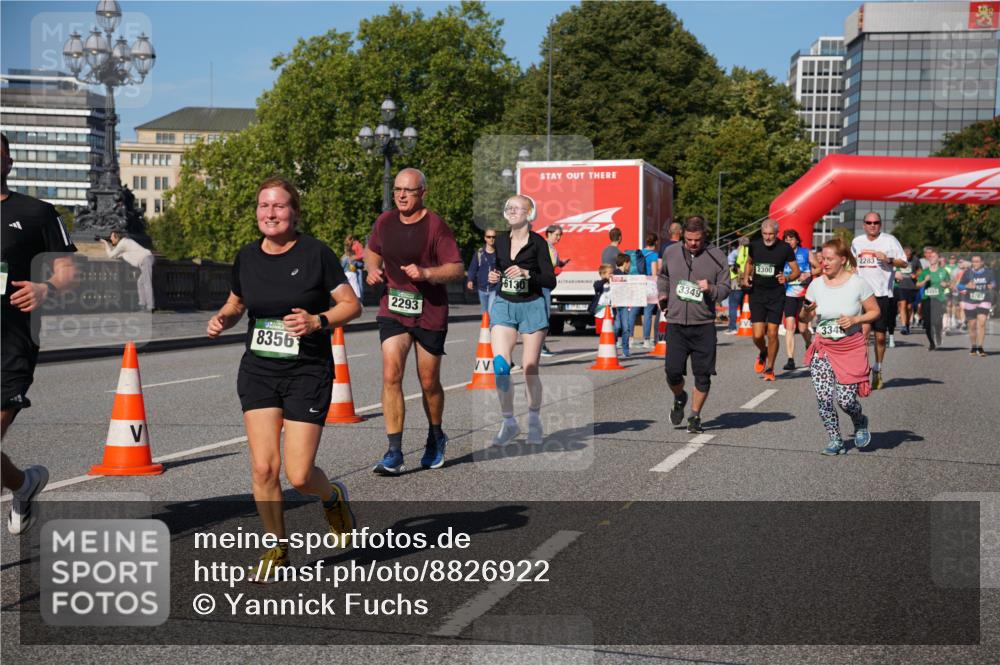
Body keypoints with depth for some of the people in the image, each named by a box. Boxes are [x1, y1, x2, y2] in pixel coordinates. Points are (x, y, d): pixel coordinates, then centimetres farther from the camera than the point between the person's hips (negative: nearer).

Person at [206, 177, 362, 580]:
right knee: (263, 467, -5)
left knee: (298, 475, -7)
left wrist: (318, 321, -22)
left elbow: (352, 304, -5)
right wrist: (221, 320, -2)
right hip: (257, 372, 4)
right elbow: (235, 305, 20)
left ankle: (333, 498, 29)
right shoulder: (246, 257, 4)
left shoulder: (316, 254, -8)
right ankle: (277, 550, 16)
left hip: (308, 372, -3)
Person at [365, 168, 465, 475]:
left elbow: (457, 269, -12)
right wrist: (373, 269, 3)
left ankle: (436, 438, 36)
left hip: (430, 314, -3)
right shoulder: (385, 221, 5)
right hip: (393, 309, 3)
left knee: (429, 383, 9)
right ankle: (394, 454, -12)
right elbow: (372, 251, 24)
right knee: (390, 375, -13)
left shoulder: (436, 226, -10)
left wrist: (426, 273, -27)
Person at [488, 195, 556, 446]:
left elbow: (551, 281, -9)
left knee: (529, 369, 0)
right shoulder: (500, 241, 8)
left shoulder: (537, 243, -6)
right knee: (500, 364, -12)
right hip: (504, 305, 4)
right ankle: (508, 422, 1)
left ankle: (534, 421, 20)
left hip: (532, 306, -3)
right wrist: (494, 277, 0)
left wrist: (526, 273, -23)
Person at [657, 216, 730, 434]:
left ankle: (695, 417, 18)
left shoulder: (716, 256, 1)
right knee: (673, 372, -6)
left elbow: (725, 289, 4)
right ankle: (679, 398, 28)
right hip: (676, 324, 1)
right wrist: (662, 295, 9)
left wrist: (710, 289, -16)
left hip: (704, 326, -1)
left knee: (703, 375, 1)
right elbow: (662, 275, 26)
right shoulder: (671, 252, 7)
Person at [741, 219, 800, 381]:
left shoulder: (785, 248, -6)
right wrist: (746, 277, 4)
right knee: (758, 335, -6)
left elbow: (796, 271, 1)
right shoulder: (754, 245, 1)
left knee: (772, 334, -2)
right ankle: (762, 353, 29)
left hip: (776, 296, -2)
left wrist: (787, 278, -20)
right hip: (757, 294, 2)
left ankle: (770, 369, 16)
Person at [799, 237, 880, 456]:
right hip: (823, 348, 3)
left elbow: (875, 312, 1)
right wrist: (806, 311, -15)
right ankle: (835, 440, 12)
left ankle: (860, 423, 28)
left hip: (851, 348, -3)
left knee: (846, 400, -6)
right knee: (823, 398, -7)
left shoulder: (858, 283, -6)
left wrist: (855, 319, -16)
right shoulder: (816, 284, 2)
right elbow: (804, 318, 9)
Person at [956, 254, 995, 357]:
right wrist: (967, 286, -18)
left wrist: (992, 286, -8)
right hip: (970, 302, 1)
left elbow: (994, 283, 14)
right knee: (972, 325, 6)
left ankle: (980, 347, -10)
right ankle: (973, 347, 22)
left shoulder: (988, 272, 0)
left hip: (984, 301, -1)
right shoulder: (967, 272, 0)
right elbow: (959, 287, 2)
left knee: (981, 323, -15)